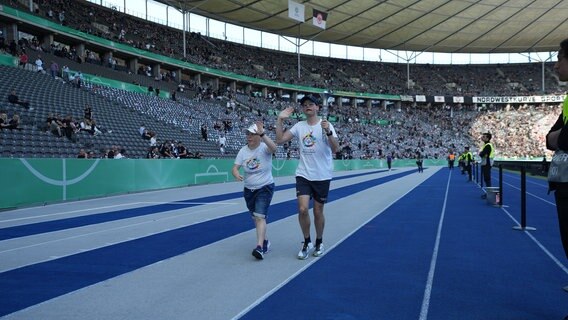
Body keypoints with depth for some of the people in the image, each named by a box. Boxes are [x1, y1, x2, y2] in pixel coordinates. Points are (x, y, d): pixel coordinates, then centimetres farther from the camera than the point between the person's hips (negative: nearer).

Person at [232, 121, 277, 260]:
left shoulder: (264, 148, -14)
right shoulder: (243, 151, -2)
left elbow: (273, 148, -38)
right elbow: (235, 167, -8)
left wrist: (262, 133, -50)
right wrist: (236, 174, -31)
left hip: (265, 188, -6)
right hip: (249, 190, 6)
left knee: (260, 217, -19)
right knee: (256, 217, 16)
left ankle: (259, 247, -21)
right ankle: (264, 241, 35)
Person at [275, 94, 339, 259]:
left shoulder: (326, 125, -5)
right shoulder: (299, 126, 4)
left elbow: (335, 149, -14)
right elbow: (280, 140, 0)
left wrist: (328, 132, -30)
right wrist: (280, 120, -7)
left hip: (322, 176, -2)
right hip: (303, 174, 2)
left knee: (318, 211, 7)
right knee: (302, 209, -10)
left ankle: (319, 242, 30)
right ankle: (307, 243, 11)